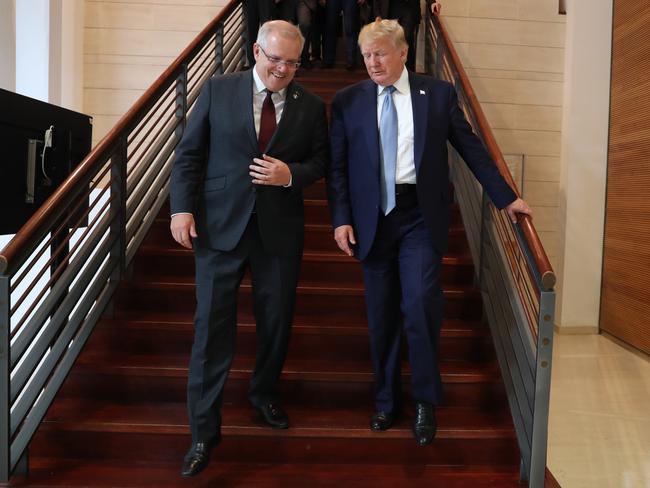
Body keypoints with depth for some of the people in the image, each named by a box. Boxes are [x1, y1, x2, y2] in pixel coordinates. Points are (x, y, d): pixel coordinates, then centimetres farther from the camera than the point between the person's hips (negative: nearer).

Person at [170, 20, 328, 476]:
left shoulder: (311, 105, 4)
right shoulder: (218, 89, 2)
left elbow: (320, 161, 8)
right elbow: (190, 153, 2)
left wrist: (291, 174, -12)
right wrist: (183, 207, -7)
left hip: (280, 228, 2)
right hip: (221, 224, -1)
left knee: (277, 320, 12)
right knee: (212, 326, 0)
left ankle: (264, 393, 39)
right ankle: (204, 430, 12)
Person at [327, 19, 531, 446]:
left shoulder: (438, 94, 5)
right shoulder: (348, 101, 5)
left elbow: (472, 149, 8)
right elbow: (337, 166, 4)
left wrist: (506, 197, 7)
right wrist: (341, 218, -5)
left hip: (421, 216, -1)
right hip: (372, 218, 1)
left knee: (420, 306, -12)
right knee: (381, 316, 8)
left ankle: (426, 401, 12)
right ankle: (386, 399, 28)